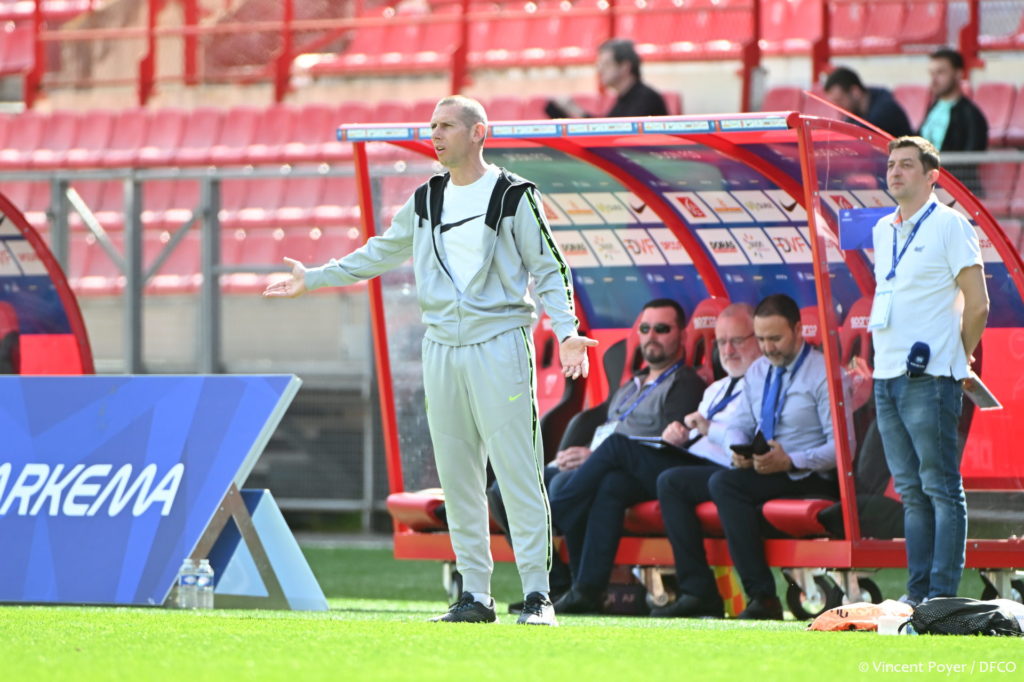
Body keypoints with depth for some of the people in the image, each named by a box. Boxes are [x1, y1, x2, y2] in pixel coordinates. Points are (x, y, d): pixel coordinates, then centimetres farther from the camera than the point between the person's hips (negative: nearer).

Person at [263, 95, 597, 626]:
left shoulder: (513, 195, -2)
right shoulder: (425, 200, 15)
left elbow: (548, 268, -4)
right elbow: (381, 253, 26)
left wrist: (566, 332, -16)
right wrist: (314, 279, 25)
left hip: (499, 343, -6)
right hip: (441, 347, 6)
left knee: (518, 474, -9)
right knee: (457, 480, 5)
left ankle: (537, 596, -9)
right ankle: (475, 595, 10)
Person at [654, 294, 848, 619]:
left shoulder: (823, 374, -8)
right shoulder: (758, 371, 16)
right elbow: (738, 424, 19)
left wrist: (789, 461, -26)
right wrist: (738, 450, -6)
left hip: (806, 478, -8)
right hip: (756, 471, 8)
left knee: (724, 482, -33)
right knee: (671, 482, -3)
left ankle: (763, 598, -34)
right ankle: (698, 592, -13)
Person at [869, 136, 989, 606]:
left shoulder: (949, 224, -4)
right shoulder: (883, 231, 17)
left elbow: (977, 305, -5)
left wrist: (956, 360, 2)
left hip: (929, 378, -7)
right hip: (886, 376, 7)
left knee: (941, 488, -6)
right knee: (911, 492, 8)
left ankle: (943, 596, -7)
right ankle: (917, 593, 10)